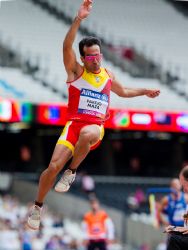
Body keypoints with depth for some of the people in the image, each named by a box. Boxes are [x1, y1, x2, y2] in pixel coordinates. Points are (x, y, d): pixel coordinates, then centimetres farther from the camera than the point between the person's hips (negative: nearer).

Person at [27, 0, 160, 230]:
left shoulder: (108, 76, 14)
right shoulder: (76, 72, 0)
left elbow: (123, 92, 37)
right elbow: (67, 46, -18)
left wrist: (144, 92, 33)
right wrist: (78, 19, -28)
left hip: (95, 127, 2)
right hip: (74, 123, -2)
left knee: (87, 133, -39)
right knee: (54, 165, -16)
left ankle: (72, 171, -15)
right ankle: (37, 206, 6)